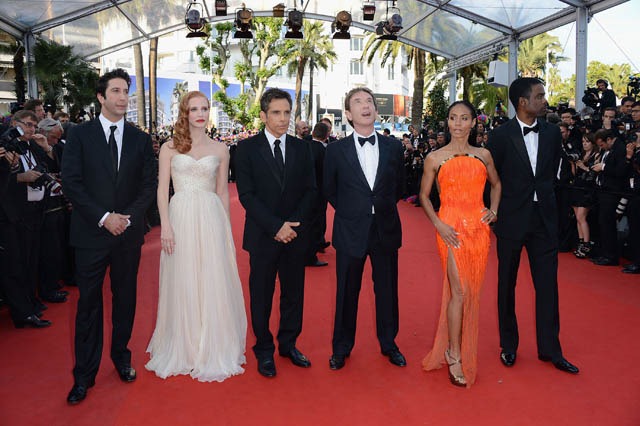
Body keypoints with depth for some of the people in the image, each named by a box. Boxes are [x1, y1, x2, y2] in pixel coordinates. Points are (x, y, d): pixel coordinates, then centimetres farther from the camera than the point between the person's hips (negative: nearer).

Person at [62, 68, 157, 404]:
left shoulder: (140, 139, 7)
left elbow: (149, 185, 4)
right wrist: (104, 218, -13)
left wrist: (127, 217, -10)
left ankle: (121, 357, 31)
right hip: (91, 233, -2)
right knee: (88, 303, 5)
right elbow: (71, 183, -6)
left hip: (128, 234, 2)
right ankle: (84, 374, 17)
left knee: (125, 299, 12)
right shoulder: (80, 135, 0)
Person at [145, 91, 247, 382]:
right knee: (182, 284, 6)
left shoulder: (220, 150, 8)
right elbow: (162, 189, 2)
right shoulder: (170, 148, 5)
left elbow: (223, 191, 10)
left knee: (213, 284, 3)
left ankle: (212, 352, 18)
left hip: (211, 218, 1)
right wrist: (165, 225, -8)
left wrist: (226, 228, 8)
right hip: (181, 218, 0)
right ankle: (182, 350, 23)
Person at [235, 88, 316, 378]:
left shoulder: (302, 148, 7)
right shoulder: (247, 148, -2)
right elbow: (246, 194, -8)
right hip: (263, 235, -3)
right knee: (261, 295, 7)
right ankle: (264, 351, 23)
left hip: (296, 234, 3)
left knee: (293, 292, 11)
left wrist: (294, 224, -10)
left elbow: (310, 191, 4)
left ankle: (288, 344, 28)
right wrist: (275, 226, -16)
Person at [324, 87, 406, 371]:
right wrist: (351, 212, 6)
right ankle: (342, 347, 27)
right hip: (350, 231, -1)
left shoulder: (393, 147, 3)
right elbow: (329, 189, 7)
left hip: (386, 230, 2)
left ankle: (388, 343, 32)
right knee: (347, 292, 9)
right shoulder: (336, 149, -2)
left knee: (387, 290, 13)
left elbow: (399, 187, 12)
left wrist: (383, 209, 8)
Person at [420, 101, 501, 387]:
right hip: (451, 228, -3)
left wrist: (494, 210, 8)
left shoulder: (483, 155, 9)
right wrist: (438, 224, -7)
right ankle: (454, 356, 7)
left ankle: (460, 346, 26)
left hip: (478, 227, 4)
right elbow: (423, 195, 5)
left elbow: (496, 184, 24)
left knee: (471, 291, 8)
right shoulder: (435, 158, 1)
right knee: (459, 291, -8)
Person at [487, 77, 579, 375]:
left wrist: (542, 198, 6)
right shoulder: (500, 136, -7)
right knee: (507, 285, 9)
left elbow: (552, 172, 13)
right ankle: (508, 345, 25)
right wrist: (496, 214, 1)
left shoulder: (552, 133, 4)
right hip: (512, 219, -3)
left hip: (544, 219, 3)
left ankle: (550, 349, 20)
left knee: (548, 285, 6)